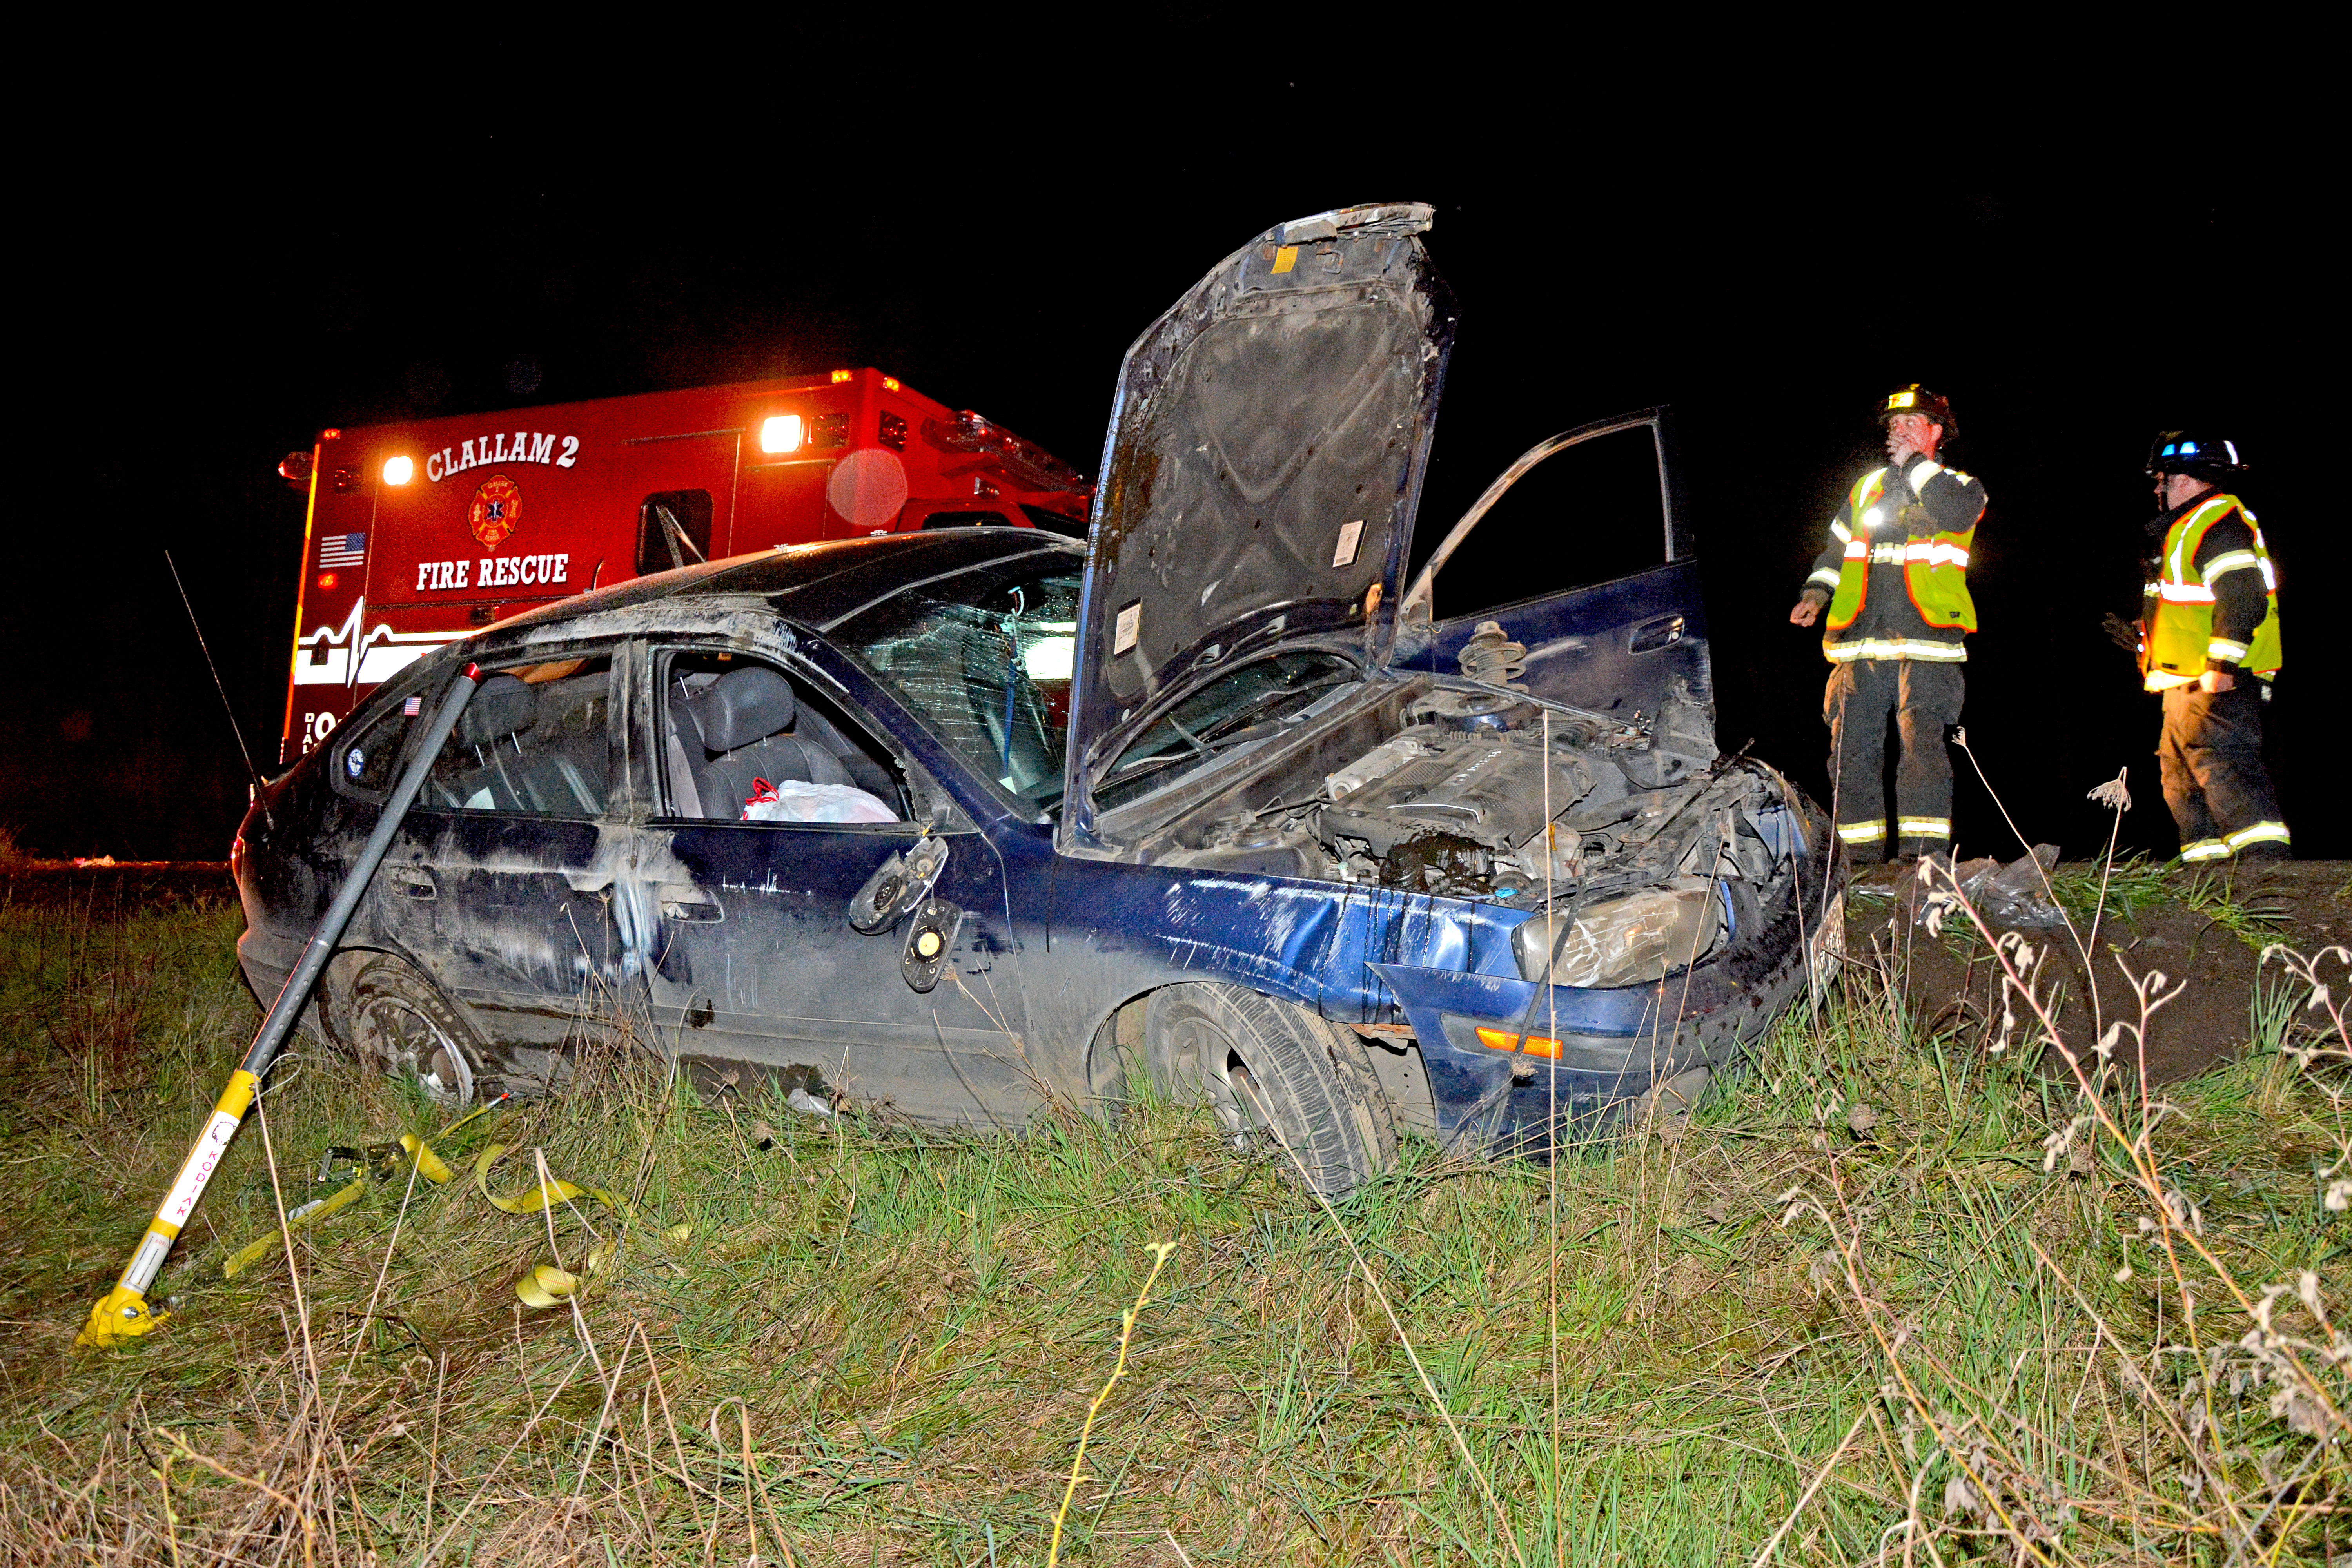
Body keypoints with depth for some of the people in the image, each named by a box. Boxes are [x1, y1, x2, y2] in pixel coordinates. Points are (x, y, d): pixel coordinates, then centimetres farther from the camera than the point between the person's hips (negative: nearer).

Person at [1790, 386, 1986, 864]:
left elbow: (1954, 515, -15)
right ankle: (1863, 862, 8)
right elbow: (1837, 551, 28)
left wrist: (1915, 461, -5)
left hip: (1925, 645, -4)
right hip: (1860, 645, 4)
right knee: (1852, 752, 1)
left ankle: (1923, 862, -12)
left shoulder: (1961, 486, 10)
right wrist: (1816, 594, 9)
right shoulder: (1867, 487, 22)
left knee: (1923, 748, -14)